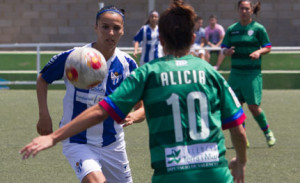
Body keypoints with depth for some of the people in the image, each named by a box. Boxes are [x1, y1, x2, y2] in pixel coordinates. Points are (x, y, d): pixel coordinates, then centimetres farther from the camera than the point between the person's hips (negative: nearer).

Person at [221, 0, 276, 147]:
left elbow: (268, 47, 3)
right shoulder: (231, 29, 7)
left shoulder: (258, 28, -2)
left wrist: (259, 52, -17)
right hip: (235, 73, 4)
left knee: (253, 107, -8)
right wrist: (227, 51, -11)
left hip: (252, 73, -4)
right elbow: (224, 48, 11)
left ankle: (267, 133, 15)